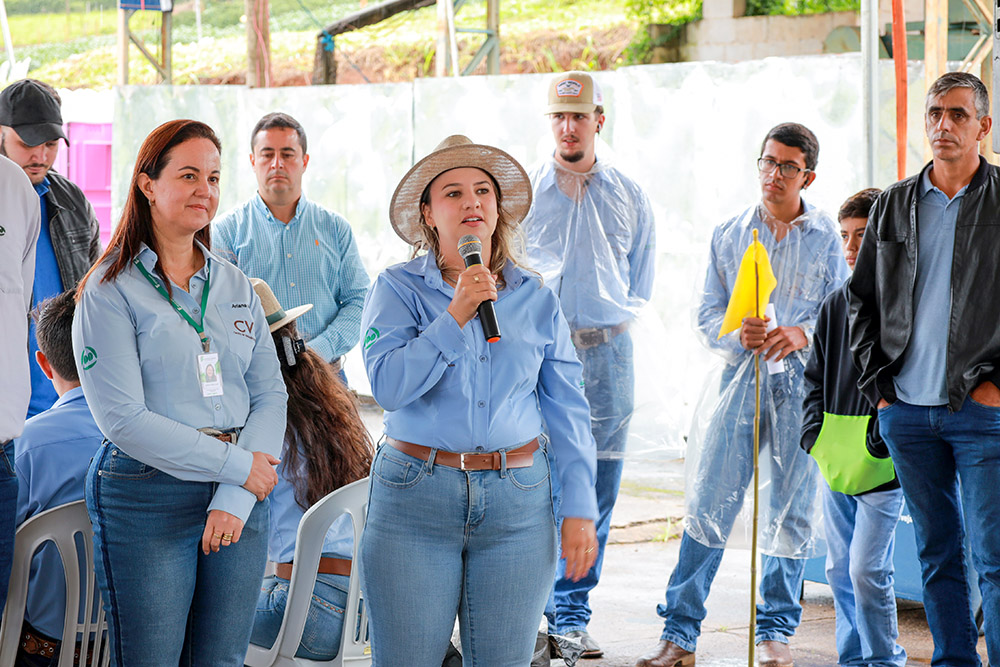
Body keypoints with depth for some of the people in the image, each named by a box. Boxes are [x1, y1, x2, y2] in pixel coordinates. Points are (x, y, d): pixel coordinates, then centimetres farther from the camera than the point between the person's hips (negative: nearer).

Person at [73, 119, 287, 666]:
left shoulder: (236, 285, 11)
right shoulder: (110, 291, -5)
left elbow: (270, 394, 6)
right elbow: (122, 419, -13)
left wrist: (237, 498, -8)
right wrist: (236, 465, -13)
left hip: (242, 494, 5)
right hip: (146, 498, -5)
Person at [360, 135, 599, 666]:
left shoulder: (536, 300, 8)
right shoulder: (399, 289, 1)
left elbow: (567, 411, 8)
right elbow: (388, 385, -13)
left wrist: (580, 508, 2)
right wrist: (455, 316, -17)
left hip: (518, 503, 2)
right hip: (416, 498, -2)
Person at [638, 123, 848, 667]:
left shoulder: (826, 239, 5)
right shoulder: (729, 235, 10)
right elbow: (708, 312, 8)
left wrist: (802, 334, -18)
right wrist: (738, 332, -14)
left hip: (802, 384, -1)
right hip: (740, 378, 1)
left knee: (789, 511, 5)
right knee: (708, 504, -3)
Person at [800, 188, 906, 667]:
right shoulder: (836, 304, 13)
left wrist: (884, 437, -16)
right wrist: (815, 431, 6)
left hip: (883, 461, -7)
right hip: (834, 460, 7)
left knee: (866, 570, -9)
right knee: (840, 569, 11)